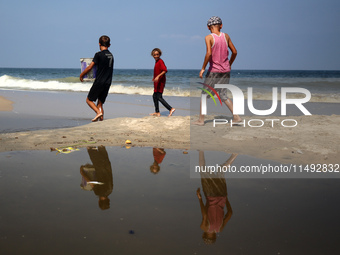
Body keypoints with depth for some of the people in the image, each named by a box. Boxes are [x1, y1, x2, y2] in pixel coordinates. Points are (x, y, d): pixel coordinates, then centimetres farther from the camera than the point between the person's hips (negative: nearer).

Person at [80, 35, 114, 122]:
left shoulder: (99, 54, -10)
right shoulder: (111, 55, 10)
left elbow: (89, 67, -9)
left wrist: (81, 75, 4)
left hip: (99, 82, -6)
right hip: (108, 83, 6)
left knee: (89, 100, 5)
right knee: (100, 103, 13)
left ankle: (98, 112, -15)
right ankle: (101, 118, 3)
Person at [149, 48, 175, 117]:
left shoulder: (160, 61, -13)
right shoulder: (156, 61, 15)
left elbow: (165, 70, -26)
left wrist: (158, 76, -33)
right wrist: (154, 78, 31)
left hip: (160, 81, -10)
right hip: (157, 82, 10)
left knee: (159, 97, -14)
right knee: (154, 96, 12)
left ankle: (171, 109, -16)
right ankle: (157, 112, 17)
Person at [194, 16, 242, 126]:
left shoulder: (209, 37, -10)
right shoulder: (226, 36, 5)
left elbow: (209, 53, -22)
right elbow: (234, 52, 8)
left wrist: (203, 68, -14)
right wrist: (230, 64, 23)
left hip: (214, 71, -4)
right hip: (226, 70, 5)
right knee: (223, 95, 12)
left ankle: (201, 119, 12)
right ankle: (236, 116, 0)